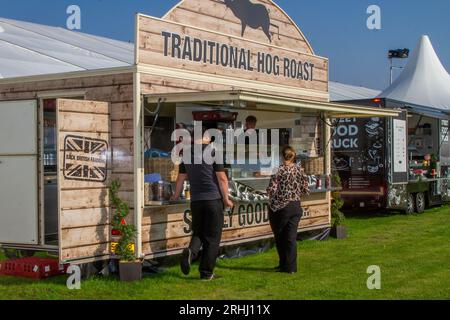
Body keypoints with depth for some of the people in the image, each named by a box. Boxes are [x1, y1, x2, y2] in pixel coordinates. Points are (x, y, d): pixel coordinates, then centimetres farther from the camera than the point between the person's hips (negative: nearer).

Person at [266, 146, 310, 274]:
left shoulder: (279, 170, -13)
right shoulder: (299, 169, 0)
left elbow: (271, 189, -17)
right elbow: (305, 190, 3)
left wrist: (272, 199, 3)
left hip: (280, 208, -4)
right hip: (296, 207, 4)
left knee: (280, 238, 13)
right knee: (291, 238, 8)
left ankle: (284, 265, 21)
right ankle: (291, 267, 7)